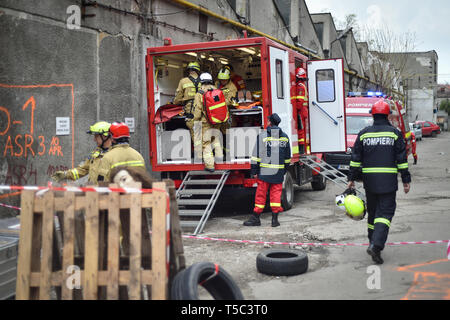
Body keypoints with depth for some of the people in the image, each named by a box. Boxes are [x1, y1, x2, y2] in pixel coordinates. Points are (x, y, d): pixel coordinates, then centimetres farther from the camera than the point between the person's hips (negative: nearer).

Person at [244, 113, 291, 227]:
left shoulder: (262, 136, -6)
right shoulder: (285, 137, 8)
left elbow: (256, 155, -7)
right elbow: (287, 157, 14)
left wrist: (254, 171, -3)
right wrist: (284, 170, 22)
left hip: (265, 171, -3)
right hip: (279, 171, 3)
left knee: (261, 193, 2)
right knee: (276, 193, 8)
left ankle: (256, 218, 9)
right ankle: (275, 218, 8)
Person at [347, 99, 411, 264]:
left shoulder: (363, 134, 5)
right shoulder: (395, 133, 0)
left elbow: (356, 159, 5)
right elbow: (402, 159, -1)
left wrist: (352, 178, 11)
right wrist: (406, 180, 5)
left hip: (369, 180, 3)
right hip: (388, 181, -3)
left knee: (373, 211, 16)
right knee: (385, 212, -4)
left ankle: (373, 242, 25)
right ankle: (376, 245, -19)